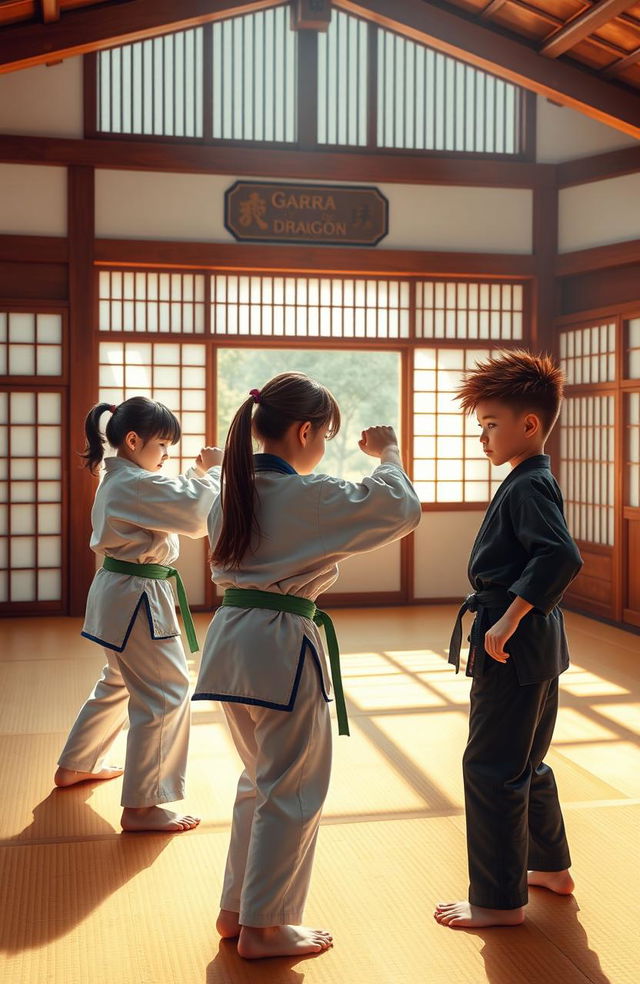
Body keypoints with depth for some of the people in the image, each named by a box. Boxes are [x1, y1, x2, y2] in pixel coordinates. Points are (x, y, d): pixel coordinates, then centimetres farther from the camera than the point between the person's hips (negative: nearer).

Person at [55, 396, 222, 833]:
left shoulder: (118, 480, 12)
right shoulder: (137, 484, -21)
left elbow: (174, 501, 18)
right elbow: (198, 515, -25)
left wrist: (199, 473, 5)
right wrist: (213, 472, -12)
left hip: (118, 595, 11)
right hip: (137, 600, -11)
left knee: (119, 684, 27)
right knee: (165, 695, -5)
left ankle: (75, 766, 41)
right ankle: (141, 807, 0)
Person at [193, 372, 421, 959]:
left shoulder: (234, 489, 7)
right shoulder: (310, 496, -15)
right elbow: (403, 508, -13)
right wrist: (388, 455, 3)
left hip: (230, 639, 8)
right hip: (283, 646, -8)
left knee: (260, 778, 23)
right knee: (292, 793, 7)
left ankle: (237, 909, 32)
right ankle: (262, 927, 19)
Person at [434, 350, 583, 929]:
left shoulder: (528, 487, -17)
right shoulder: (533, 481, 13)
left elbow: (562, 557, -31)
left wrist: (508, 619, -27)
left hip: (513, 649, -10)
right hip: (537, 645, 10)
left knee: (491, 770, -2)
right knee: (526, 762, 22)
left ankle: (500, 901, 9)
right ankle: (551, 867, 37)